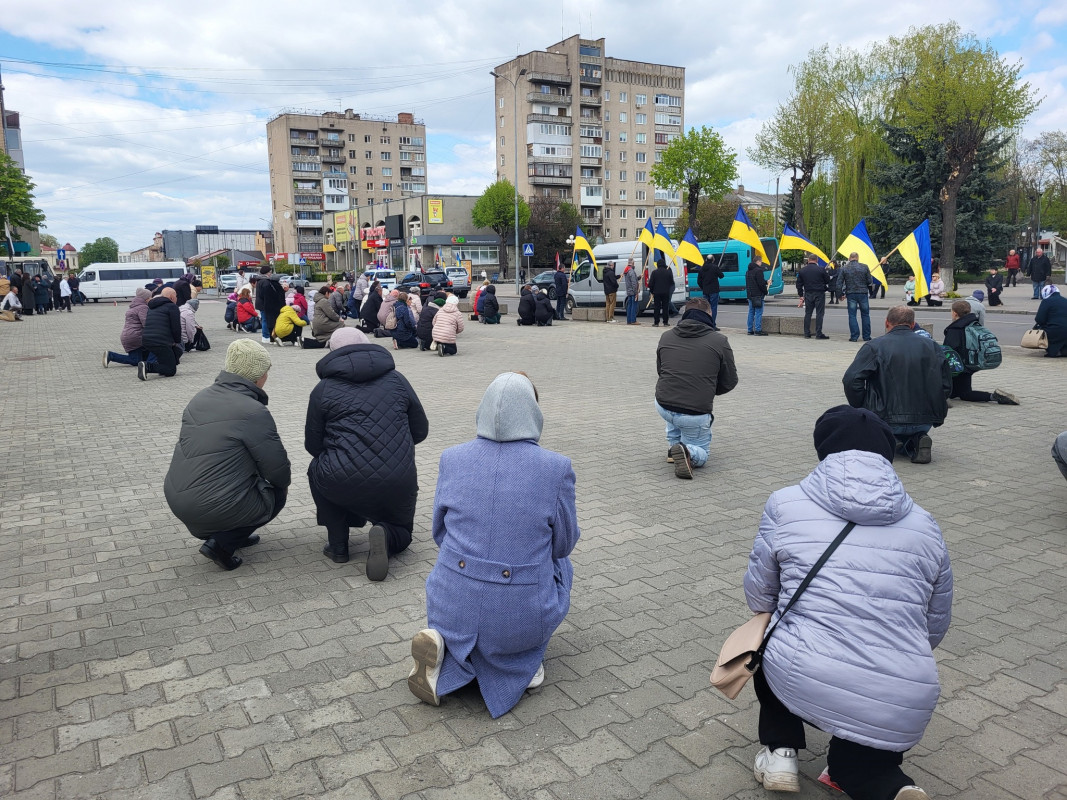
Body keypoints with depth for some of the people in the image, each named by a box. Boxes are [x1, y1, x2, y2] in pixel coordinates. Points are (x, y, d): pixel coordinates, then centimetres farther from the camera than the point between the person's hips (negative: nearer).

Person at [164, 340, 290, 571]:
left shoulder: (200, 398, 7)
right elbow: (278, 469, -11)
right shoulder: (254, 412, -17)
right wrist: (285, 481, 13)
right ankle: (222, 543, 2)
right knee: (277, 493, 17)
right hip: (214, 507, -8)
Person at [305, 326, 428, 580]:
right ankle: (386, 537, -6)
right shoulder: (396, 380, 11)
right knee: (402, 532, 31)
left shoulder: (323, 389, 6)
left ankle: (337, 545, 23)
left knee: (317, 468, 34)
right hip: (398, 486, 2)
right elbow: (420, 431, 15)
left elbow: (313, 446, 11)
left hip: (343, 486, -1)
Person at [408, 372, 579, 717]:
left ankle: (441, 641, 5)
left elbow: (440, 533, 9)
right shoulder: (557, 468, -12)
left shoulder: (451, 459, -4)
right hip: (520, 619, -1)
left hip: (452, 609, 1)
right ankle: (526, 658, 14)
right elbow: (564, 543, 3)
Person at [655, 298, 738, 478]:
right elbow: (730, 382, 5)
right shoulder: (719, 341, -3)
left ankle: (673, 445, 25)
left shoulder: (666, 337, 7)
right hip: (695, 413, -4)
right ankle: (688, 452, -15)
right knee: (700, 454, 19)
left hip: (663, 406, 4)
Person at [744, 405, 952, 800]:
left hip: (802, 684, -2)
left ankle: (779, 752, 21)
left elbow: (757, 595, 9)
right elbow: (936, 626, 18)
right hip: (902, 712, 2)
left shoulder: (786, 504, 1)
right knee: (857, 763, 31)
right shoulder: (925, 526, 10)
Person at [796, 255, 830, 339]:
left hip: (808, 294, 3)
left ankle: (806, 333, 9)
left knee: (808, 313, 10)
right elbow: (828, 281, -2)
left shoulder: (802, 270, 4)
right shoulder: (821, 269, -8)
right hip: (819, 294, -3)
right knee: (819, 313, -1)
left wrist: (801, 295, 14)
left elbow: (799, 284, 8)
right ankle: (818, 334, -3)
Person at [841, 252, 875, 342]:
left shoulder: (844, 268, -1)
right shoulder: (864, 267, -2)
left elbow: (840, 283, -2)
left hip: (850, 294, 0)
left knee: (852, 315, 4)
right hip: (863, 294, 0)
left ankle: (854, 336, 0)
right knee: (865, 315, 10)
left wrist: (841, 294, 6)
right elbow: (870, 281, -1)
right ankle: (866, 336, 12)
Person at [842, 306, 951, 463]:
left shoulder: (874, 347, -4)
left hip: (887, 420, -3)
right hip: (926, 420, 3)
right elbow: (946, 386, 10)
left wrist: (861, 409, 2)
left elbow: (851, 380, -13)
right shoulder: (932, 346, 8)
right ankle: (917, 440, 2)